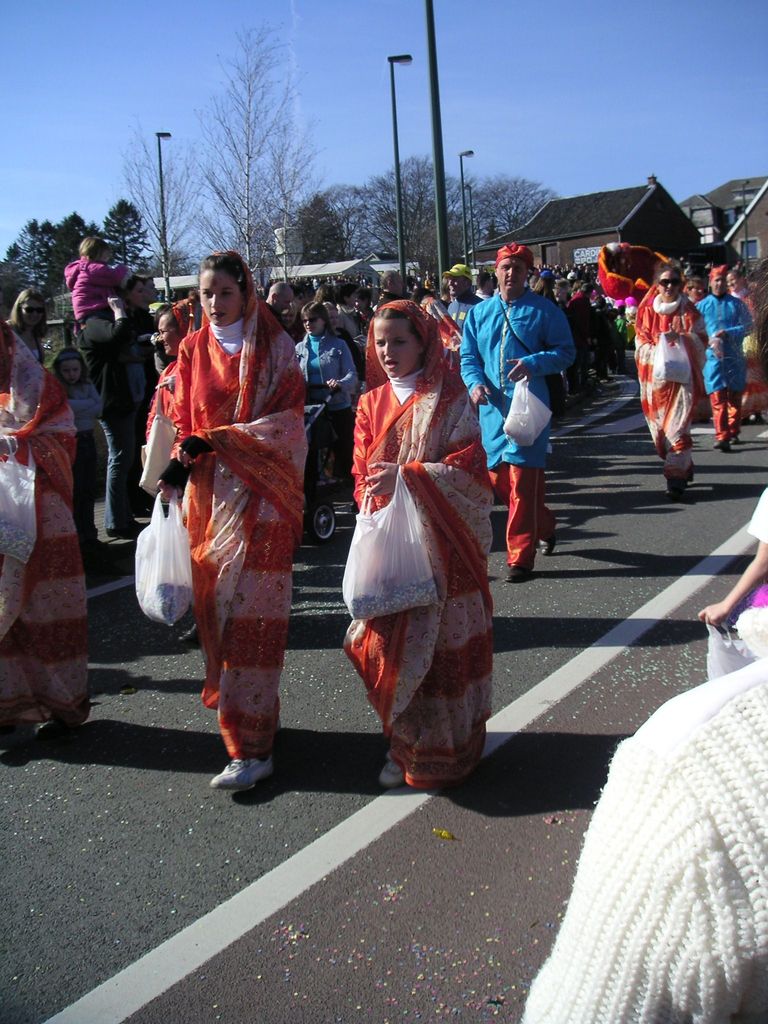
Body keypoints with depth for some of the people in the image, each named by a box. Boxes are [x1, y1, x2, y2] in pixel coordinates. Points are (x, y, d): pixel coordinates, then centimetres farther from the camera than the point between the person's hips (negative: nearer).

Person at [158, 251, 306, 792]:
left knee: (250, 610, -10)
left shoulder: (275, 346, 0)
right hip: (208, 491, 4)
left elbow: (285, 419, -7)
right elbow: (183, 421, 13)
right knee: (216, 605, 5)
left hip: (260, 491, -4)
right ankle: (243, 712, 21)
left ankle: (252, 746, -8)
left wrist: (214, 441, -15)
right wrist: (180, 464, -6)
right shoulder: (193, 349, 11)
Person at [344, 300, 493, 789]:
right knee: (391, 641, 1)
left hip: (443, 540, -3)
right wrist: (375, 506, -8)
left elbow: (469, 466, -10)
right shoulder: (372, 403, 11)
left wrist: (406, 476, -19)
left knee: (444, 638, 2)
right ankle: (407, 743, 18)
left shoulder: (449, 398, -2)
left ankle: (446, 744, 18)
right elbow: (363, 474, 10)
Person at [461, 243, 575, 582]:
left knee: (522, 481, -9)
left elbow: (565, 352, -2)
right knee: (498, 479, 11)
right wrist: (474, 382, -7)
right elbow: (468, 356, 14)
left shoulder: (544, 310, 1)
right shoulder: (479, 313, 13)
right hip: (491, 407, 5)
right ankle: (544, 527, 36)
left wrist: (533, 363, -19)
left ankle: (520, 557, -1)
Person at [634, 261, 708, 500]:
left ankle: (675, 479, -14)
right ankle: (684, 468, 27)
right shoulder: (648, 310, 7)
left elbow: (700, 341, 0)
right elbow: (641, 342, 6)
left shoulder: (689, 311, 2)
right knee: (660, 427, 8)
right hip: (655, 377, 3)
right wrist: (657, 350, -13)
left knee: (677, 426, -13)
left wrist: (680, 338, -17)